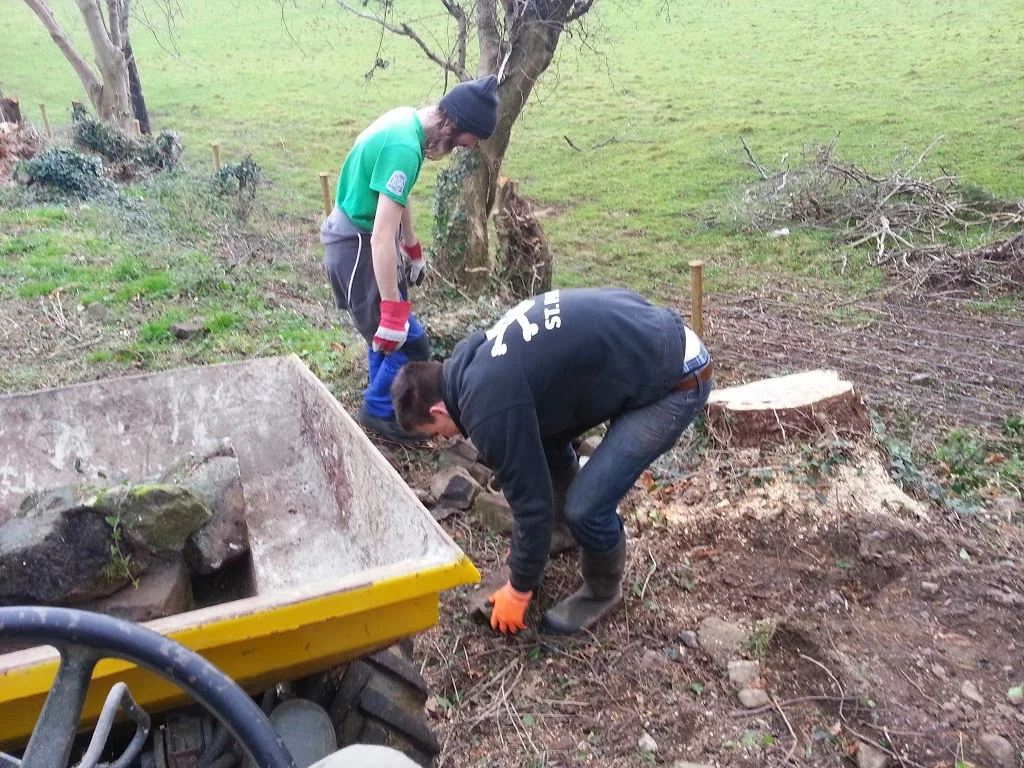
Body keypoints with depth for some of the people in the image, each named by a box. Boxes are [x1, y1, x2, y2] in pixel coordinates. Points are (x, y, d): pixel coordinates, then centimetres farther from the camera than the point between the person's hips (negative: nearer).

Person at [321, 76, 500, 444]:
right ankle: (379, 410, 17)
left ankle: (382, 403, 38)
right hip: (357, 245, -10)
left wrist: (413, 248, 25)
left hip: (361, 235, 10)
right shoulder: (404, 148, -30)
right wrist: (393, 312, -32)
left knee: (385, 332, 23)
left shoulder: (407, 120, 0)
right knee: (410, 342, -3)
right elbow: (382, 238, -34)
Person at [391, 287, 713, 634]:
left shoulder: (490, 407, -20)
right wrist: (524, 547, 32)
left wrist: (519, 589, 6)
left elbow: (531, 498, -11)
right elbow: (531, 465, 22)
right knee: (545, 441, 19)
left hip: (677, 378, -10)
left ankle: (602, 591, 20)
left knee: (586, 505, -10)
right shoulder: (480, 358, 10)